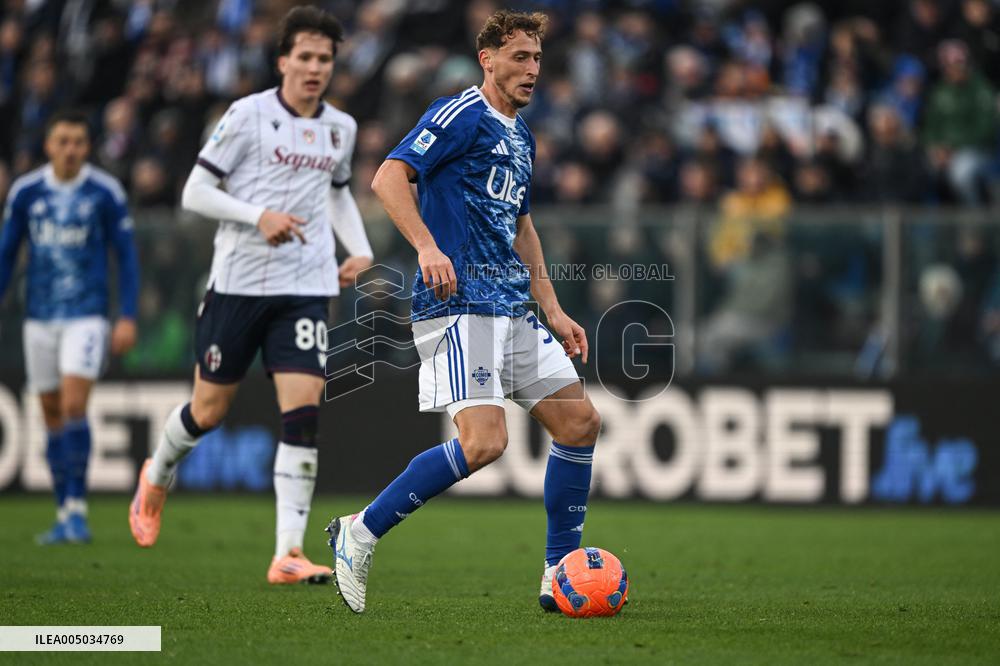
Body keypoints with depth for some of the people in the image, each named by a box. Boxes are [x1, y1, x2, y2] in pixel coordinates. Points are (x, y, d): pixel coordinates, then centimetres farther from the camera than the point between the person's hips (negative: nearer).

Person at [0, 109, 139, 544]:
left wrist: (128, 317, -5)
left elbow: (126, 255, 1)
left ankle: (77, 508, -9)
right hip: (40, 317, 3)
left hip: (87, 316, -3)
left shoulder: (105, 193, -4)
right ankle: (64, 515, 13)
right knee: (52, 415, 6)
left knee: (74, 406, -16)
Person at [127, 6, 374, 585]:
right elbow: (194, 193, -6)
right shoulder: (249, 115, -6)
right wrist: (260, 216, -19)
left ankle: (289, 554, -11)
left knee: (304, 409, -12)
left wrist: (360, 250, 14)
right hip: (239, 282, -3)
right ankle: (157, 478, 42)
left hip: (307, 288, 3)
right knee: (209, 409, 8)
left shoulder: (341, 128, 10)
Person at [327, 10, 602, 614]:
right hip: (460, 305, -9)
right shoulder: (462, 115, -6)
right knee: (485, 441, -20)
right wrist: (427, 247, -30)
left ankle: (561, 575, 11)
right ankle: (361, 534, -7)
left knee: (580, 421, 3)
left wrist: (554, 311, 25)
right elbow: (389, 177, -17)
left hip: (512, 309, 9)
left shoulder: (521, 136, 21)